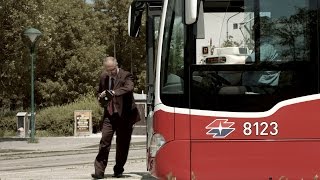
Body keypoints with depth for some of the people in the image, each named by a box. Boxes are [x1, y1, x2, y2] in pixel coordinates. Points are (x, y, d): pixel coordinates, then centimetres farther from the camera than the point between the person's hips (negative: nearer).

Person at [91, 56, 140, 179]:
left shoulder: (126, 76, -7)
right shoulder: (103, 77, 10)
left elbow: (129, 88, -28)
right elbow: (99, 93, 25)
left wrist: (114, 92, -39)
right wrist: (101, 96, 1)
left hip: (124, 115, -3)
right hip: (109, 115, 3)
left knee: (122, 144, 5)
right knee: (105, 141, -8)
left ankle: (118, 170, 20)